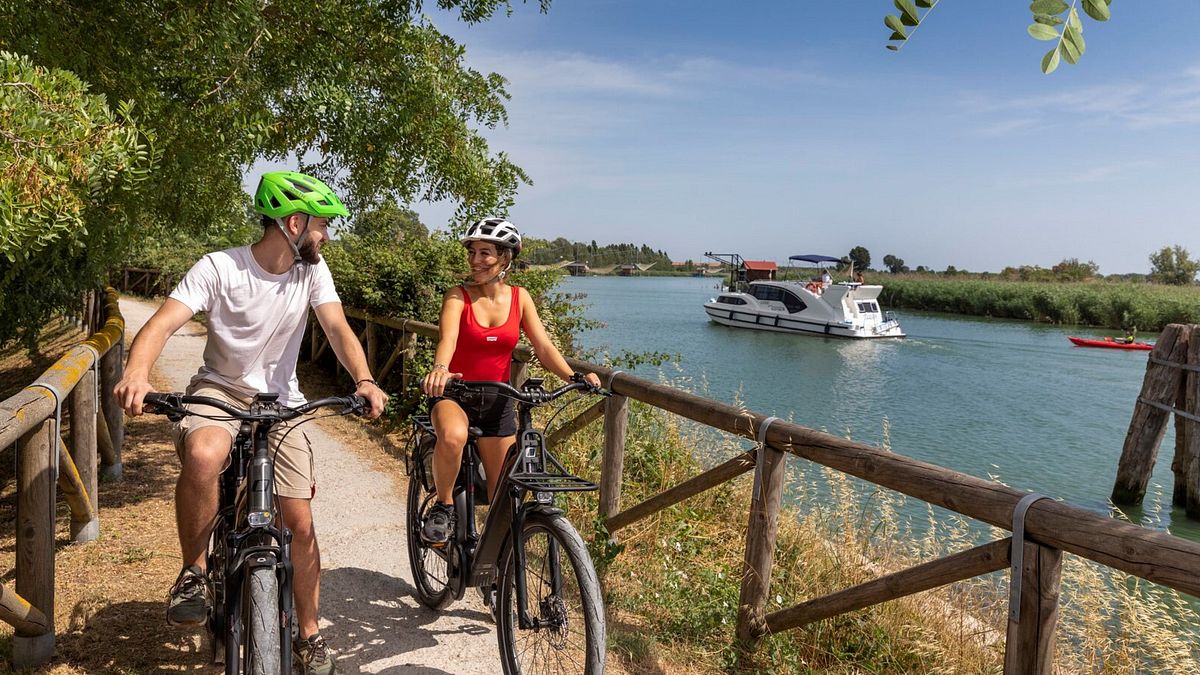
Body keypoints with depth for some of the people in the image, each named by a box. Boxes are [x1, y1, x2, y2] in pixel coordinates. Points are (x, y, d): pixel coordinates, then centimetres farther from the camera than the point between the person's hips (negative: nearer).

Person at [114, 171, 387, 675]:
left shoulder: (312, 270, -5)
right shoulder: (220, 268, -15)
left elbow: (337, 327, -15)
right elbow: (162, 324, -25)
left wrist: (364, 380, -34)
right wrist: (136, 373, -46)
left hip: (280, 402, 3)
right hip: (219, 390, -2)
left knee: (300, 522, -3)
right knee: (202, 455, -38)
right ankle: (193, 572, -12)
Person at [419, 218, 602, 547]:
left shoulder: (520, 297, -1)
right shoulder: (458, 296, -11)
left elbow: (543, 346, -8)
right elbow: (448, 338, -29)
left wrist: (573, 376, -25)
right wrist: (439, 369, -51)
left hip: (497, 399, 3)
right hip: (454, 394, -3)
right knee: (452, 436, -38)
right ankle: (444, 507, -12)